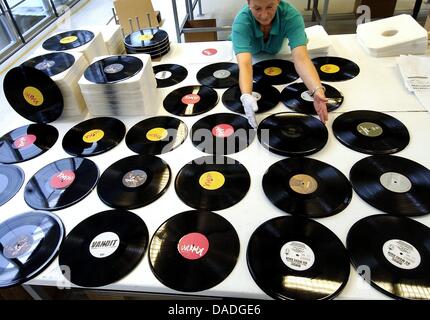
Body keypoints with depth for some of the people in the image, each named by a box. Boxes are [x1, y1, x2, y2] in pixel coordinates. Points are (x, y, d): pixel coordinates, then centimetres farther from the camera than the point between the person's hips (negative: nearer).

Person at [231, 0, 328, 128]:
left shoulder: (291, 15, -40)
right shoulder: (241, 22, -43)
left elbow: (300, 57, -51)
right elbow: (245, 63, -56)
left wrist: (317, 90, -67)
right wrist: (246, 96, -75)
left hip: (276, 53, 2)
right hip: (252, 53, -1)